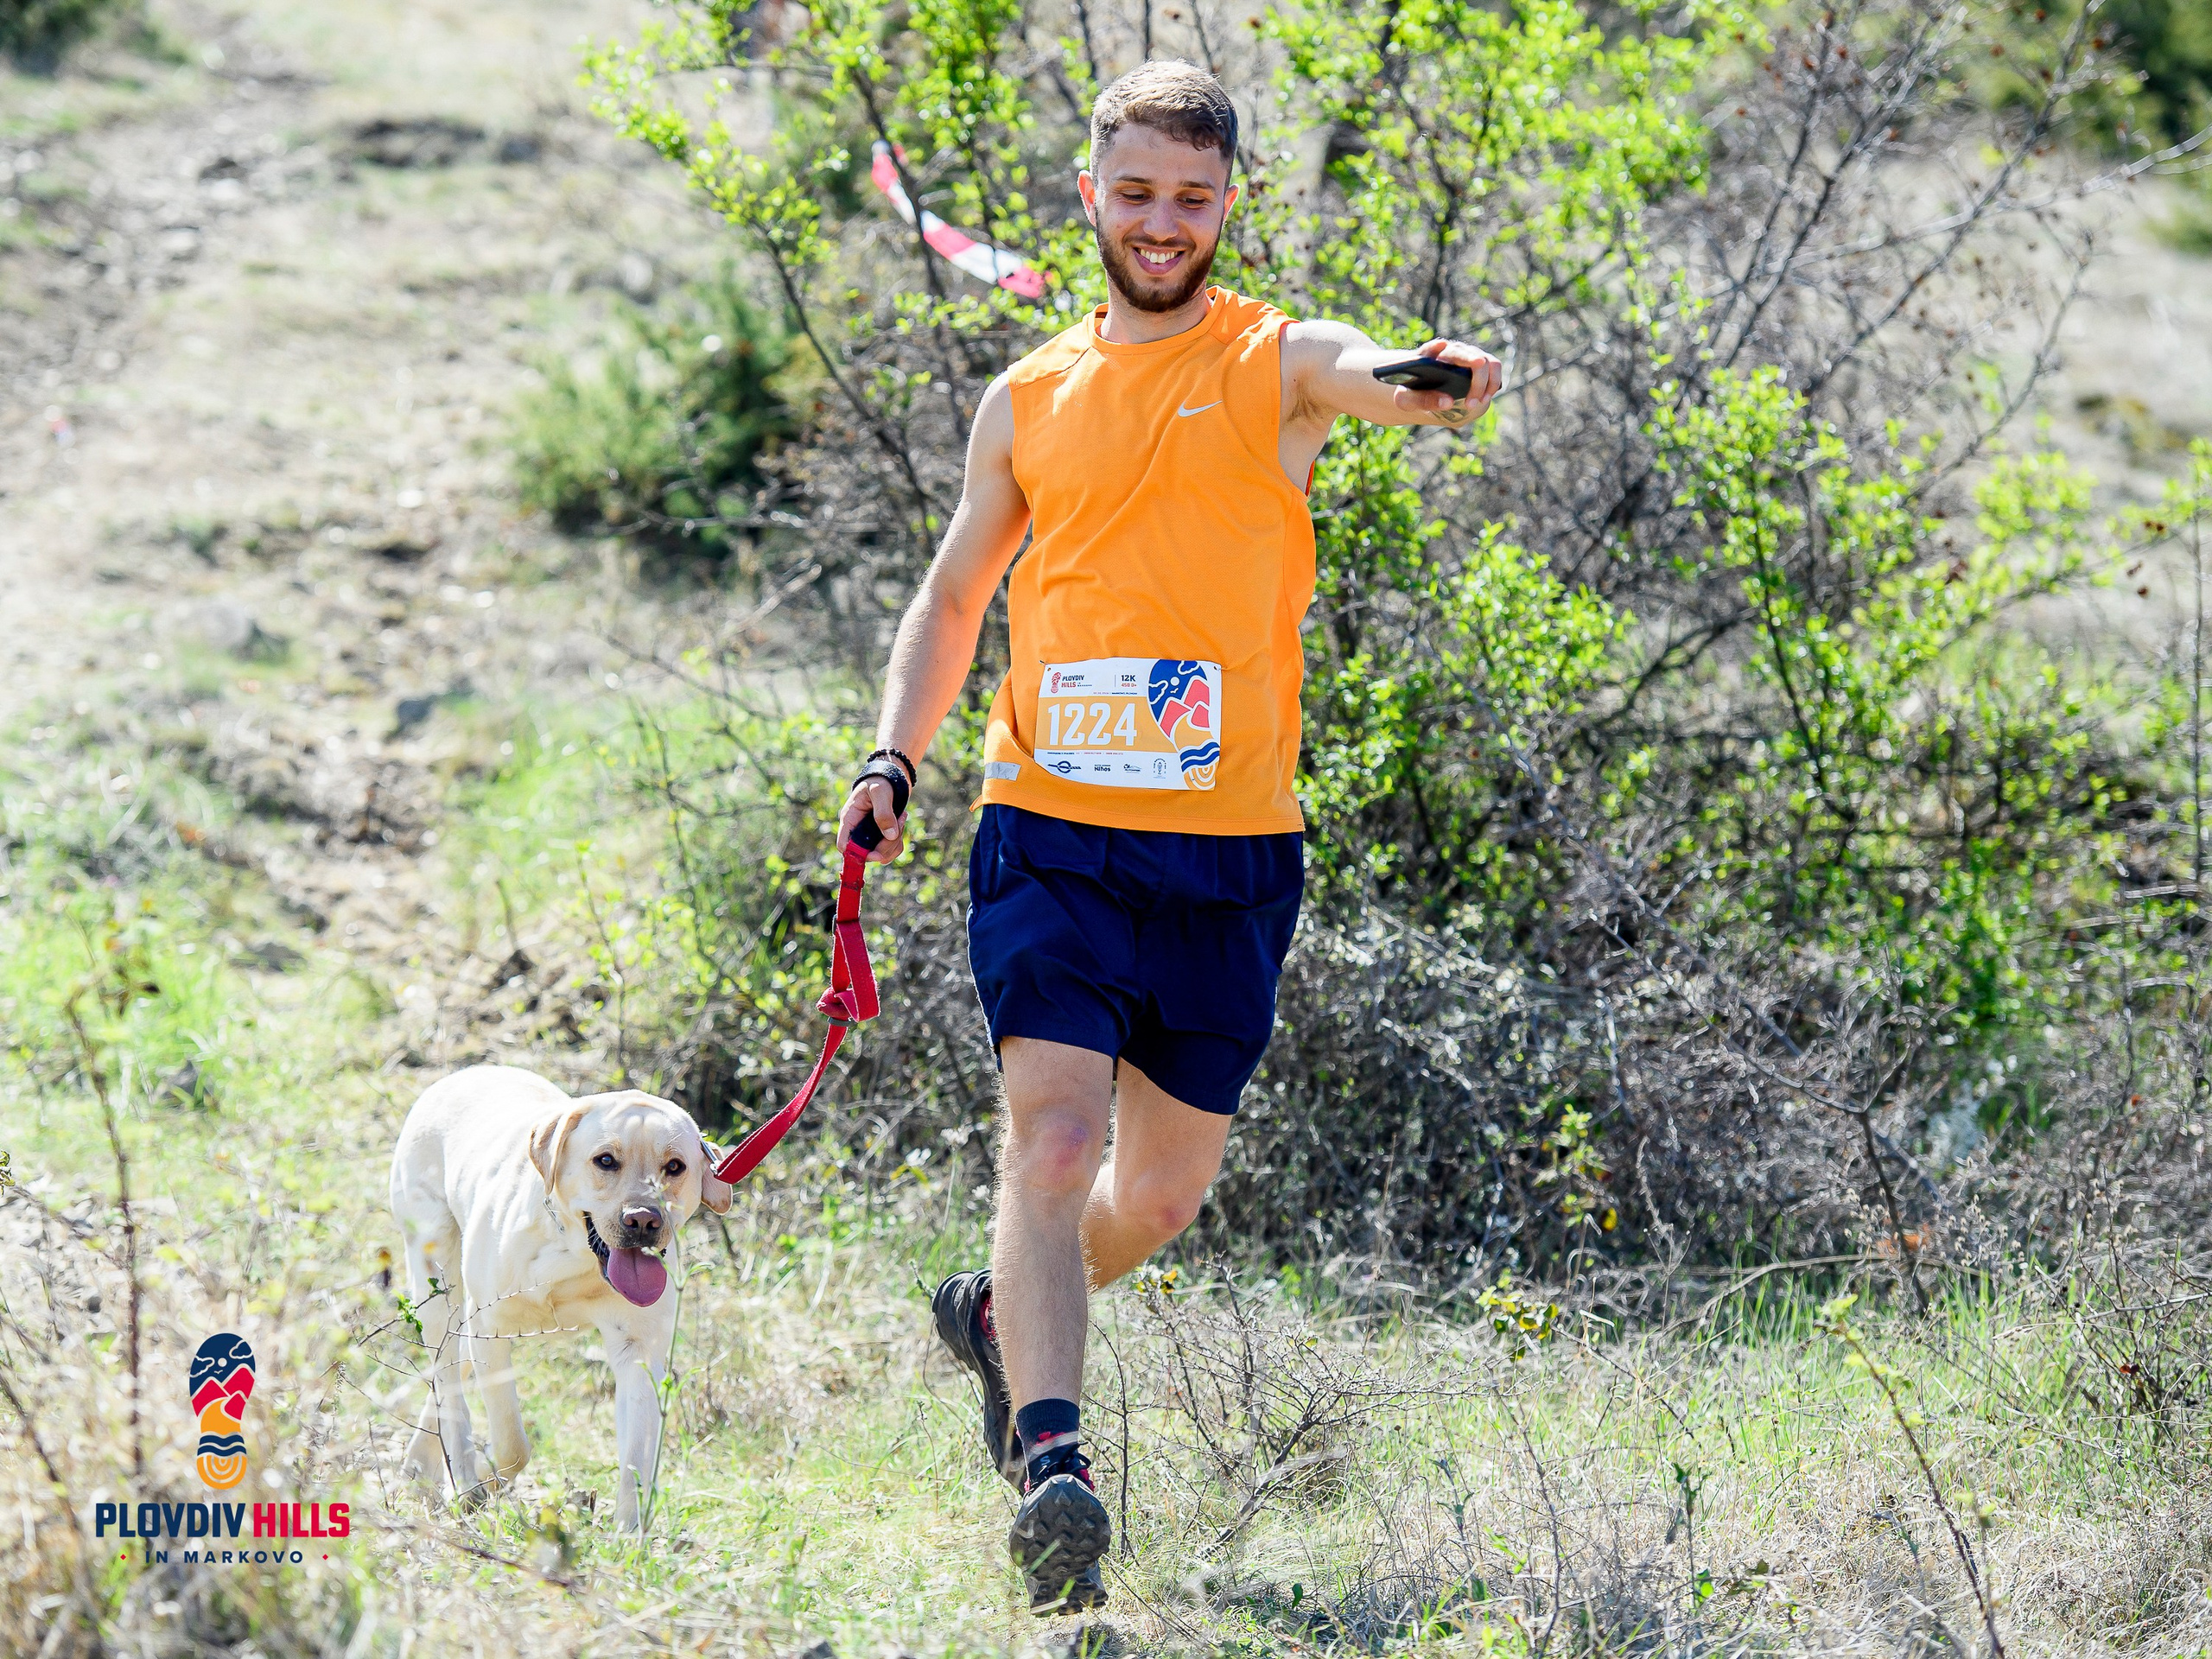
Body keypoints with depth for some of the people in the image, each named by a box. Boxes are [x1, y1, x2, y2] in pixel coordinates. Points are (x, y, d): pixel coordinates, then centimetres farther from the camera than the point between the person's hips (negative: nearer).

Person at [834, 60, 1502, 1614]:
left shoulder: (1280, 364, 2)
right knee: (1057, 1134, -19)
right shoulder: (1028, 401, 11)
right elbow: (953, 598, 21)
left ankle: (1001, 1312, 41)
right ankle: (1052, 1465, -25)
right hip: (1051, 836, 0)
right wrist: (893, 754, 6)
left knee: (1164, 1194, 12)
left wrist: (1434, 380, -46)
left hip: (1229, 851, 0)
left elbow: (1379, 377, -22)